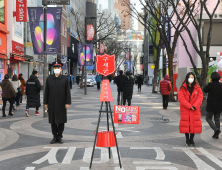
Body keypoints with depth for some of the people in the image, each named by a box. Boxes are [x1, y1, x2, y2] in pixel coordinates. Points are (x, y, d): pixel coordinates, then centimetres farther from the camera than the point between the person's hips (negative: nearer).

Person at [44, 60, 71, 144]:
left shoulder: (65, 78, 2)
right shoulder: (49, 78, 7)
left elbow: (67, 92, 0)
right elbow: (46, 91, 7)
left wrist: (68, 102, -6)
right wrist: (46, 103, 4)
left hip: (61, 104, -1)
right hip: (52, 104, 2)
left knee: (61, 121, 4)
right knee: (53, 121, 5)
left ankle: (60, 136, 14)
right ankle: (55, 136, 15)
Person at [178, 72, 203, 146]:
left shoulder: (197, 88, 5)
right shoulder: (182, 88, -1)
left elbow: (200, 98, -1)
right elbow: (181, 98, -9)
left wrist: (194, 106, -15)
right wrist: (189, 106, -16)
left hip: (195, 110, 2)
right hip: (185, 110, -1)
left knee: (194, 124, 2)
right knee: (186, 124, 1)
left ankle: (191, 139, 15)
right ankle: (187, 140, 14)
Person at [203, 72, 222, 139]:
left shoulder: (211, 84, -13)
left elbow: (205, 90, 2)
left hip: (211, 105, -5)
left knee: (208, 118, 8)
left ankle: (216, 129, -13)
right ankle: (216, 134, 15)